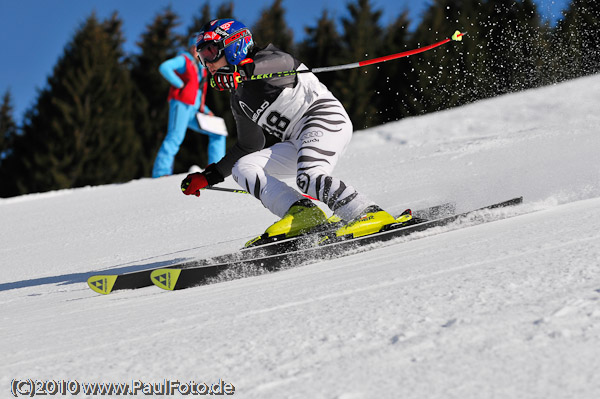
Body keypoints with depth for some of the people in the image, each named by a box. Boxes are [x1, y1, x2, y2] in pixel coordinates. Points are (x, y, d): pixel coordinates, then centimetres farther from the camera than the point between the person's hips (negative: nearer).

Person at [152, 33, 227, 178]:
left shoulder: (200, 68, 25)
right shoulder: (183, 60, 3)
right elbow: (164, 67, -16)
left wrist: (205, 111, 15)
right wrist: (180, 84, -14)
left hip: (194, 111, 8)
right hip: (181, 104, -8)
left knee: (217, 133, 6)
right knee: (175, 136, -22)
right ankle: (161, 171, -28)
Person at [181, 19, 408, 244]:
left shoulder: (265, 59, -2)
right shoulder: (239, 100, 21)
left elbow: (286, 64, -26)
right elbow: (250, 145, 31)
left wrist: (244, 72, -40)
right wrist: (210, 176, 29)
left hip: (325, 117, -9)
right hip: (297, 144, 9)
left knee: (309, 178, -33)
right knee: (242, 168, -8)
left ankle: (371, 215, -28)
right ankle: (302, 213, -24)